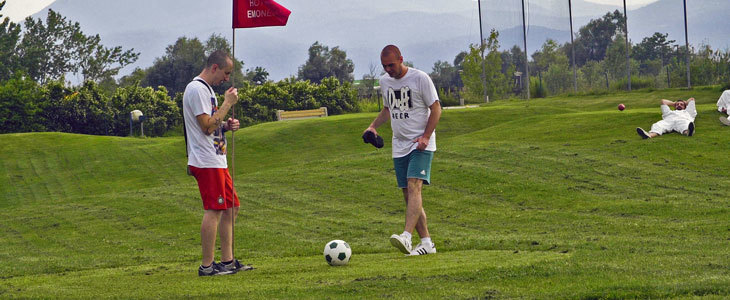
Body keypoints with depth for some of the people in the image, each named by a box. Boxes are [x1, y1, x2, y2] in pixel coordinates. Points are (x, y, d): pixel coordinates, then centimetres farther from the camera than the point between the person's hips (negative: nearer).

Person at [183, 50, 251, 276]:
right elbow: (207, 126, -20)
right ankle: (207, 266, -8)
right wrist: (227, 104, -14)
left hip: (217, 160, 11)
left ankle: (227, 261, 17)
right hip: (207, 162, -11)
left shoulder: (206, 89, 20)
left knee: (231, 207, 13)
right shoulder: (197, 89, -13)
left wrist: (226, 125, 8)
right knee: (213, 210, -11)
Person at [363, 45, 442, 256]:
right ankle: (426, 242, 7)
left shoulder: (420, 78, -8)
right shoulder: (384, 81, 10)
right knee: (408, 194, 3)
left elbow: (436, 109, -6)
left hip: (421, 145, -7)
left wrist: (426, 137, -16)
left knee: (413, 187, -22)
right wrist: (373, 126, 9)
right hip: (399, 147, 7)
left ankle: (407, 236, -35)